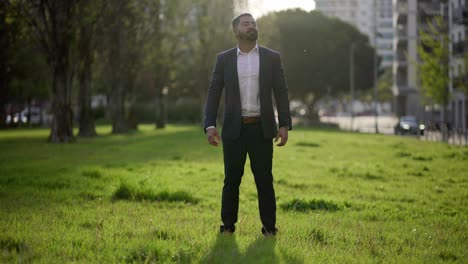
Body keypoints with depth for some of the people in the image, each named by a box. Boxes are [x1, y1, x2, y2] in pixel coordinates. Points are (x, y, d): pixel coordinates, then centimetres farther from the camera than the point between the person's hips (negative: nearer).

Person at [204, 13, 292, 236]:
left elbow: (281, 93, 3)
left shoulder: (272, 57, 5)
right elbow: (213, 93, 2)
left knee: (264, 180, 1)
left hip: (262, 129, 0)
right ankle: (228, 226, 14)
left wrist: (285, 125, -7)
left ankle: (269, 228, 8)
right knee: (231, 179, 4)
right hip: (234, 129, 0)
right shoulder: (224, 59, 5)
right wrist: (210, 125, -9)